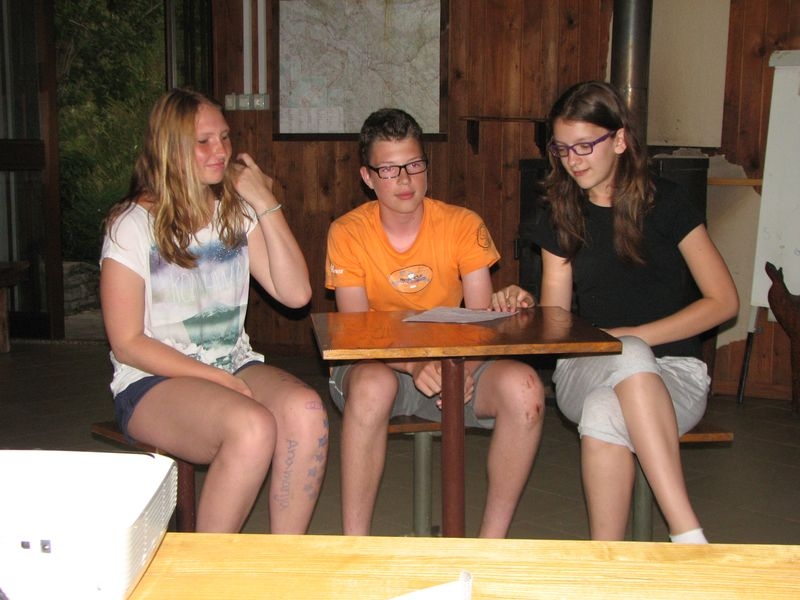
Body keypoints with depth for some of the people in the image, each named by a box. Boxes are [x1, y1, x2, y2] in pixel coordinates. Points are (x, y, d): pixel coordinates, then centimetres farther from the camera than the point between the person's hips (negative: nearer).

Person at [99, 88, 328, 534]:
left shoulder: (237, 213, 8)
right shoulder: (133, 226, -5)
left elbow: (296, 292, -3)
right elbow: (127, 343, -7)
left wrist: (266, 204, -7)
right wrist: (216, 379, -17)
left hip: (236, 364, 5)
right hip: (154, 380, -4)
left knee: (306, 409, -28)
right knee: (253, 426, -34)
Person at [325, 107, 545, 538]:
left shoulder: (463, 225, -3)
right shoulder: (348, 233, -6)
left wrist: (464, 368, -29)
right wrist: (414, 366, -30)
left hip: (453, 367, 2)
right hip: (378, 366, -1)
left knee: (523, 386, -28)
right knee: (373, 384, -38)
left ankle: (491, 542, -14)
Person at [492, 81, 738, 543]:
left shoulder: (666, 203, 0)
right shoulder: (561, 219, 11)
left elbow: (723, 301, -3)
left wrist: (632, 335, -12)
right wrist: (527, 308, -13)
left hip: (673, 373, -2)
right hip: (585, 371, 2)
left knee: (604, 413, -37)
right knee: (629, 360, -36)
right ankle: (689, 538, -38)